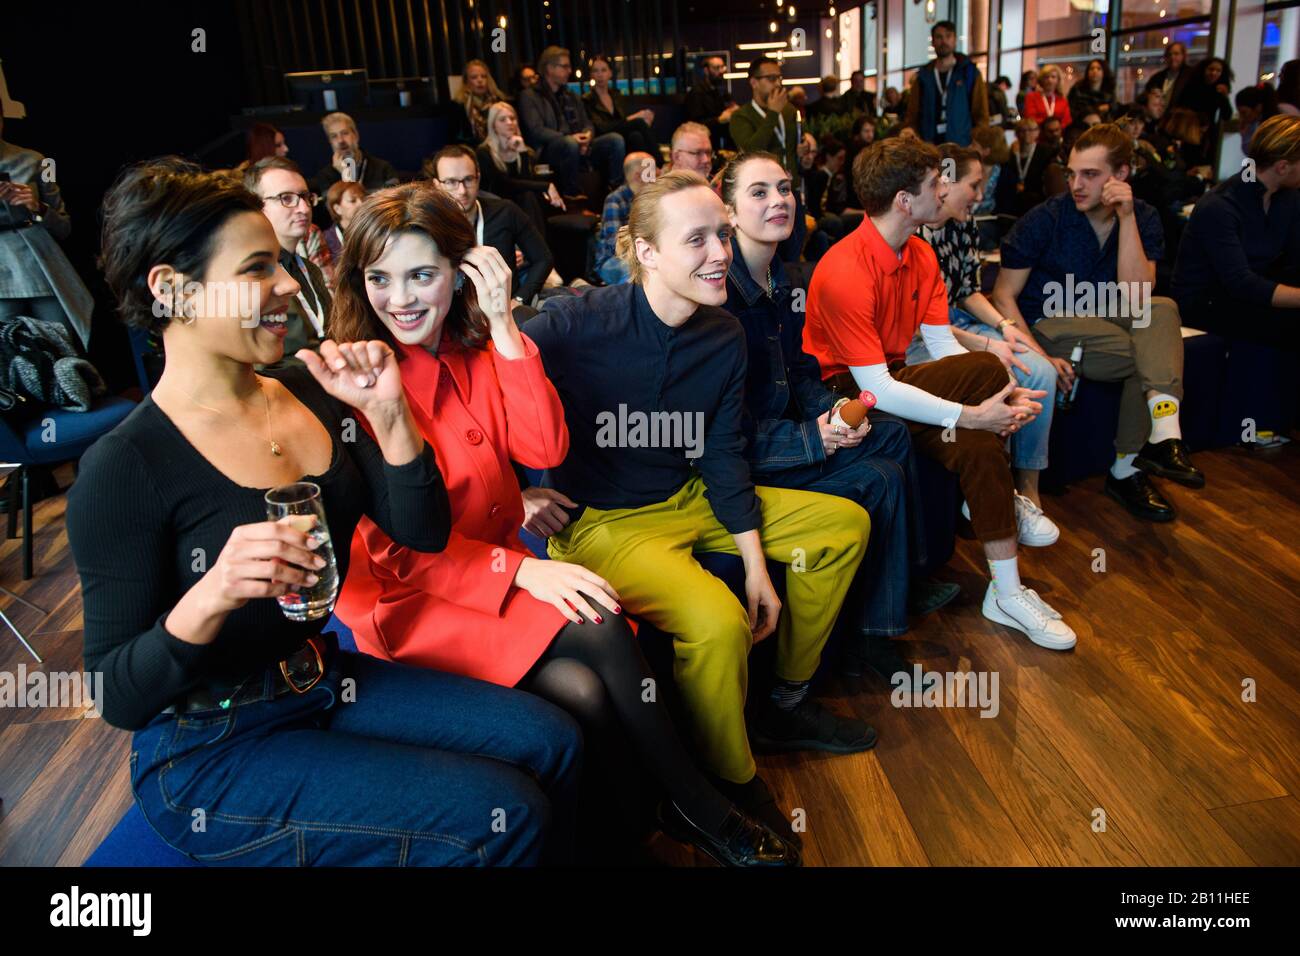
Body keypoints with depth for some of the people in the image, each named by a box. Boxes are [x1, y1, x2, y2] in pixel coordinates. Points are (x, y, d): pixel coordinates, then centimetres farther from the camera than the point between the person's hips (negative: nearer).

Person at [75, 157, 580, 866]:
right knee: (503, 816, -15)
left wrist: (389, 414, -16)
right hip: (211, 751, -6)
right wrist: (209, 598, -35)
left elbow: (423, 532, -1)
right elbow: (118, 697, -16)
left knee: (550, 742, 1)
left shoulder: (311, 394, 0)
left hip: (329, 680, 7)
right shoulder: (124, 468, -19)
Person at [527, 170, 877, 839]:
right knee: (716, 620, -34)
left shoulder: (724, 337, 0)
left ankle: (787, 704, 24)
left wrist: (757, 564, 1)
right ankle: (732, 786, -3)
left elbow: (723, 454, 4)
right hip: (600, 520, -7)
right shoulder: (576, 324, -20)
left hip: (688, 501, 8)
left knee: (845, 524, 10)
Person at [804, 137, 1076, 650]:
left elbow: (943, 347, 1)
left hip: (888, 377, 7)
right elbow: (877, 391, -26)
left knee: (976, 441, -24)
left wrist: (1003, 396, -16)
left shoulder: (920, 254, 5)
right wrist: (970, 415, -27)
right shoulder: (845, 272, -23)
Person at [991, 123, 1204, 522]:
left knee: (1161, 309, -26)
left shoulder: (1143, 218, -1)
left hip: (1101, 321, 5)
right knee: (1155, 354, -25)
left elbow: (1135, 300, -15)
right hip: (1045, 326, -4)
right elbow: (1003, 296, -12)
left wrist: (1127, 217, -20)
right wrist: (1040, 356, -25)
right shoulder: (1044, 219, -11)